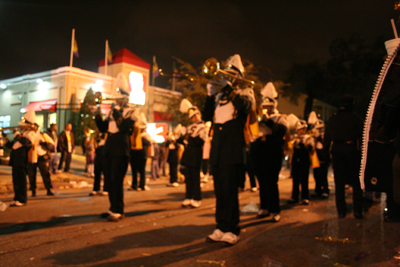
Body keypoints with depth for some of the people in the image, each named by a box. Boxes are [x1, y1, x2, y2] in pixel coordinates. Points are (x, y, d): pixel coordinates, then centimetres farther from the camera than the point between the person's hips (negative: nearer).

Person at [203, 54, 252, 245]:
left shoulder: (243, 94, 5)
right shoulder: (219, 97, 17)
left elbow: (244, 106, -19)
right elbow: (206, 117, 6)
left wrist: (228, 86, -15)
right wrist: (210, 95, -3)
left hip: (233, 152, -5)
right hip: (217, 151, 5)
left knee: (230, 192, -5)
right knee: (220, 192, 10)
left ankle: (232, 231, 6)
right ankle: (221, 229, 19)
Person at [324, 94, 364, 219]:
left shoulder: (332, 120, 10)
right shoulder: (356, 118, 0)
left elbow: (327, 138, 10)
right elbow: (362, 135, -3)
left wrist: (326, 151, 15)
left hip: (336, 150, 3)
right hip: (352, 149, -2)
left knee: (339, 182, 6)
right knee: (356, 181, 6)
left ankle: (341, 211, 7)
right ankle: (357, 210, 3)